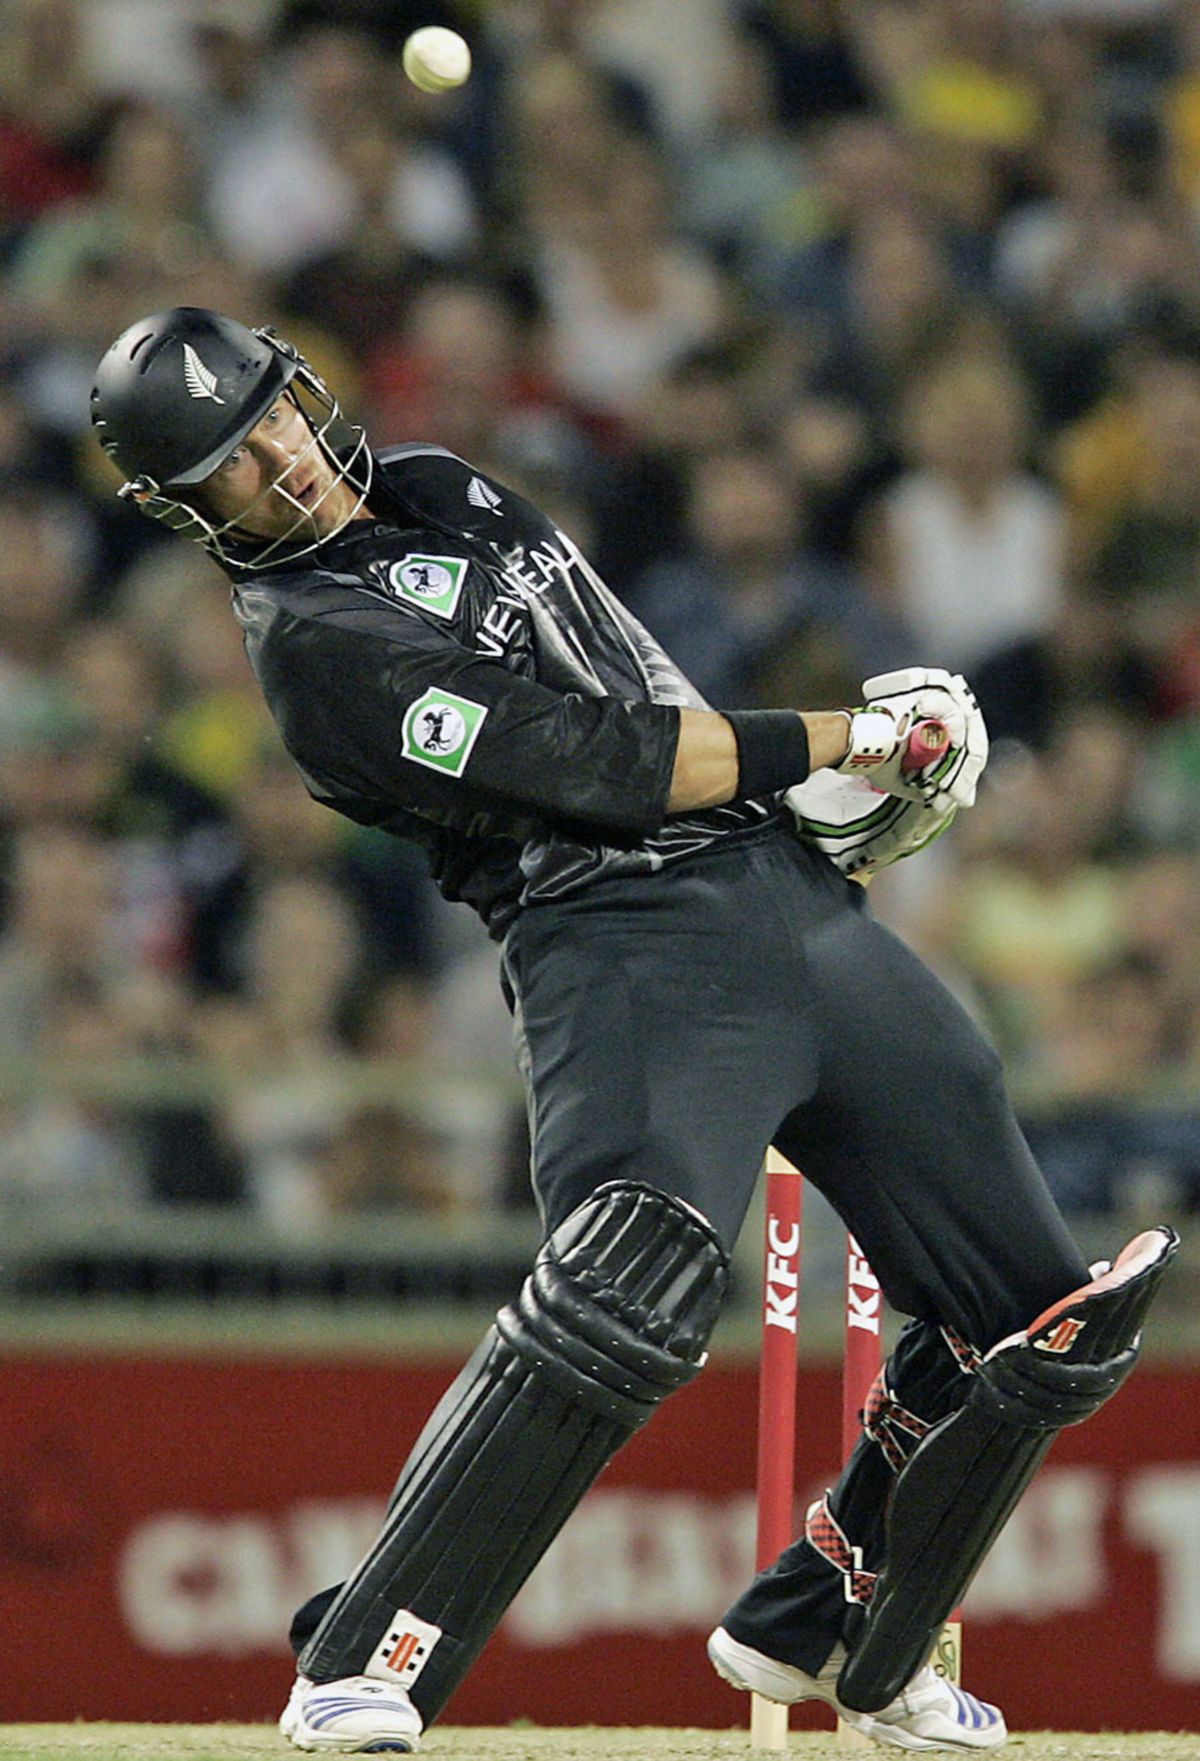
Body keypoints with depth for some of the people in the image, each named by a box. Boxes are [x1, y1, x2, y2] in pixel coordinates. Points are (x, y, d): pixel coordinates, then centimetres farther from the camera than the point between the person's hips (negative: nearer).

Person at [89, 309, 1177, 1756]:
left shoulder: (438, 492, 19)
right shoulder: (316, 640, -9)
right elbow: (599, 765, -14)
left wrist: (812, 798, 20)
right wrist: (843, 740, -6)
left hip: (790, 889, 8)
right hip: (627, 943, -8)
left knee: (1044, 1314, 6)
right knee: (636, 1282, -35)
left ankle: (827, 1636, 22)